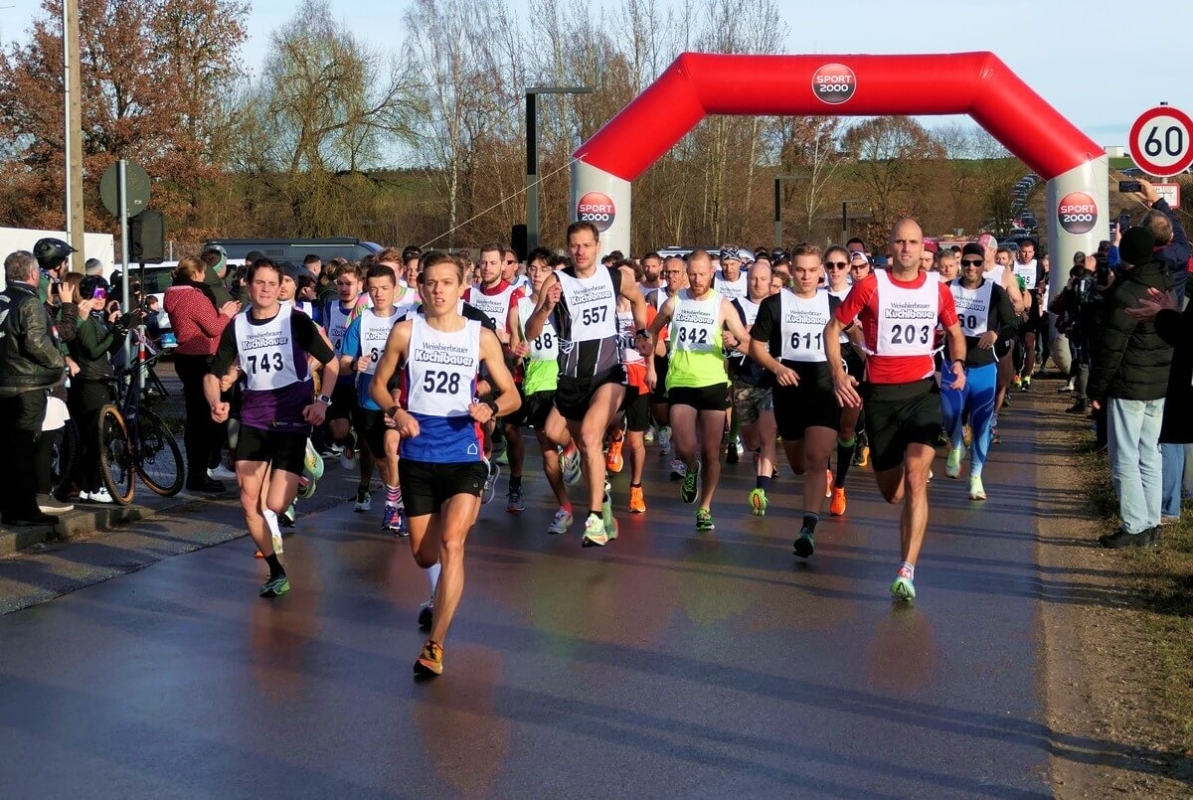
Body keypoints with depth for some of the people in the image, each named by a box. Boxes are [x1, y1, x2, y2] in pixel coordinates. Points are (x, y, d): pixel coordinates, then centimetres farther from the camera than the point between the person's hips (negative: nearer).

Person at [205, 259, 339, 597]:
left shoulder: (296, 321, -6)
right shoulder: (236, 327, 3)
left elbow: (331, 362, 1)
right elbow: (213, 374, 7)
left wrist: (323, 400, -13)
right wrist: (216, 403, -13)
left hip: (291, 417, -4)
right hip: (253, 419, 4)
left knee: (275, 505, -10)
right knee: (248, 502, -2)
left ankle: (302, 473, 26)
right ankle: (277, 573, 14)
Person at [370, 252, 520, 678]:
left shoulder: (482, 337, 0)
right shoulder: (406, 331, 0)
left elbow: (512, 395, 7)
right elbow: (378, 383, 9)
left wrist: (490, 408, -16)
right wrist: (395, 412, -12)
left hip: (463, 455, -2)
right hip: (417, 456, 2)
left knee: (451, 544, -20)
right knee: (424, 554, 12)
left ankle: (435, 645, -13)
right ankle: (442, 597, 49)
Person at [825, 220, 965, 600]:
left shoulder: (938, 290, 5)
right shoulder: (870, 286, -3)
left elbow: (954, 332, 21)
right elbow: (834, 327, 3)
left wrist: (958, 363, 1)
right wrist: (838, 373, -11)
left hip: (923, 390, 0)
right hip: (880, 394, 0)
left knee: (916, 477, -18)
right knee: (891, 493, 8)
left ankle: (907, 571, -19)